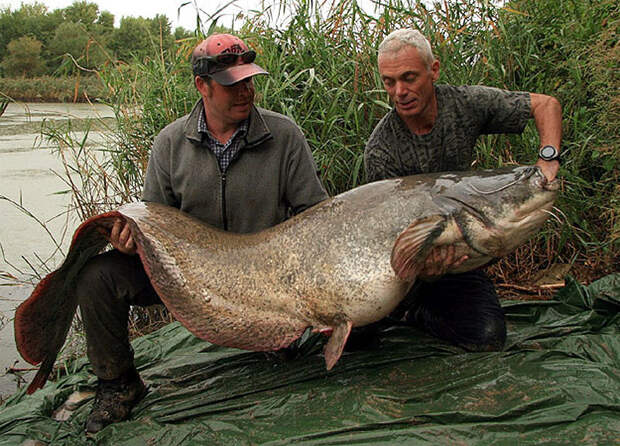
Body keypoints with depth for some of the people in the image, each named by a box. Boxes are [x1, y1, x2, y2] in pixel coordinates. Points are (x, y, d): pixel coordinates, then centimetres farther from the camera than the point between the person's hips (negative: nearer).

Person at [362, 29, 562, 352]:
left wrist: (547, 160, -18)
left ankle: (416, 311, 11)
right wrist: (420, 263, -42)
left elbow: (546, 104, 0)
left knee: (486, 338, -17)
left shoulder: (466, 104, -10)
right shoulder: (380, 151, -19)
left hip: (456, 254, 2)